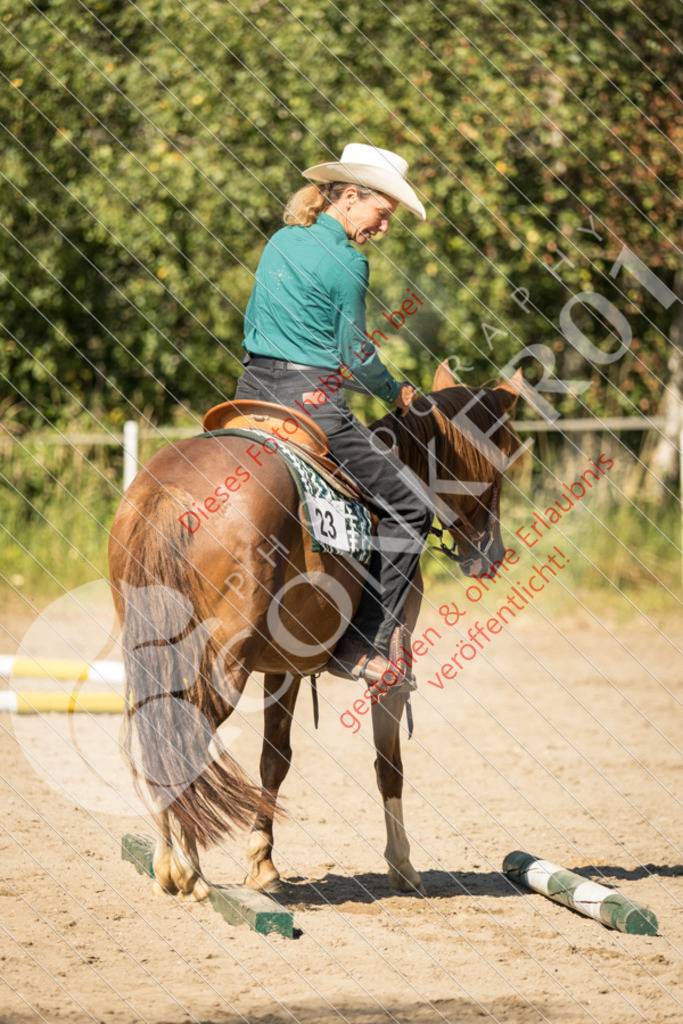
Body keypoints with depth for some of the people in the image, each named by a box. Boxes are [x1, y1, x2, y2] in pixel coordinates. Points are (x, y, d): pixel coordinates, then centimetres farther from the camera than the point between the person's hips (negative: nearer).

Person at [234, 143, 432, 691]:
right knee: (408, 508, 0)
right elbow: (356, 355, -6)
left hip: (253, 392, 9)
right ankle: (365, 646, -5)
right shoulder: (346, 262, -12)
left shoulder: (281, 241, 13)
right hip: (310, 401, -9)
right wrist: (397, 394, 11)